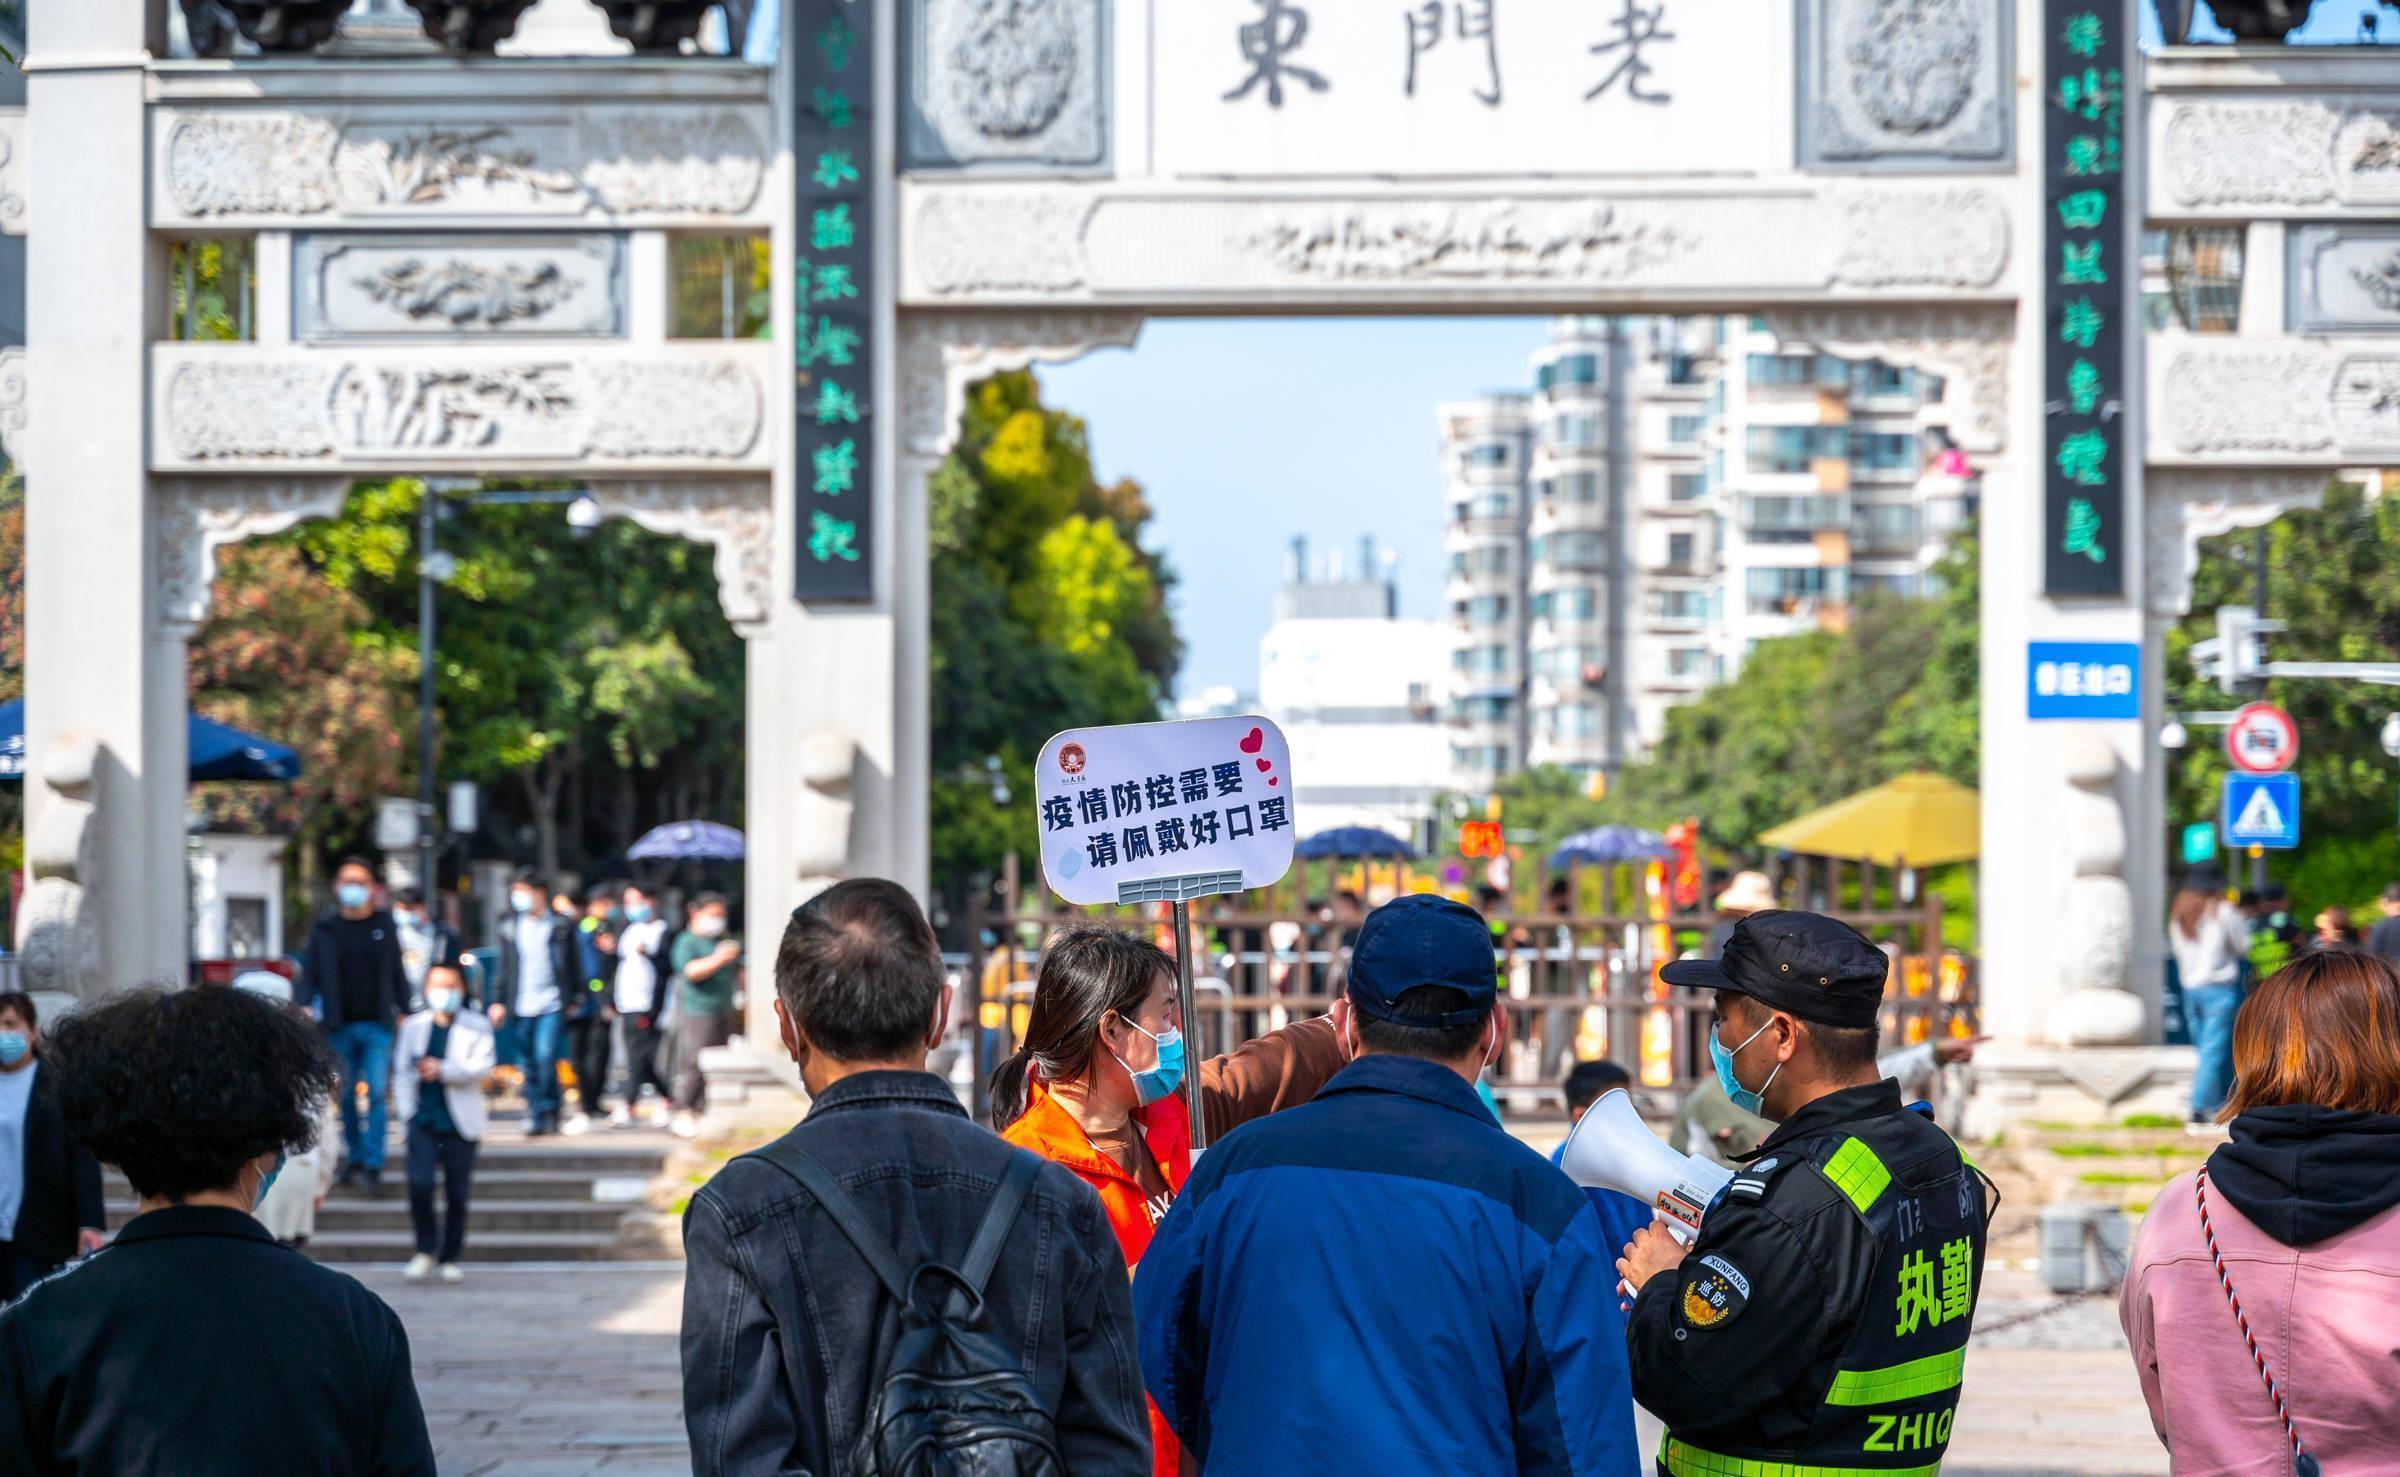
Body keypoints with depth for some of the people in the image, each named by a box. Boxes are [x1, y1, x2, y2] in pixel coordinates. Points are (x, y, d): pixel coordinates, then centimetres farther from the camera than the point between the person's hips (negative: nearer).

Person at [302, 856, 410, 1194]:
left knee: (377, 1093, -9)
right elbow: (309, 973, 5)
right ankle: (353, 1157, 20)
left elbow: (398, 973, 11)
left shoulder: (385, 927, 6)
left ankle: (373, 1165, -7)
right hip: (340, 1026, 1)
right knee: (346, 1096, 7)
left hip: (377, 1026, -1)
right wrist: (310, 1010, -9)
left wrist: (403, 1011, 7)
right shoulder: (325, 930, 4)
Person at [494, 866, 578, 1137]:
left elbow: (571, 964, 6)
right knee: (530, 1064, 4)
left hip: (551, 1005, -3)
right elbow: (504, 968, 14)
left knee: (545, 1056, -17)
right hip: (522, 1008, 3)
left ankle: (547, 1110, -2)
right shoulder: (510, 928, 11)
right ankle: (534, 1114, 12)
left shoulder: (561, 925, 3)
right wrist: (498, 1001, 7)